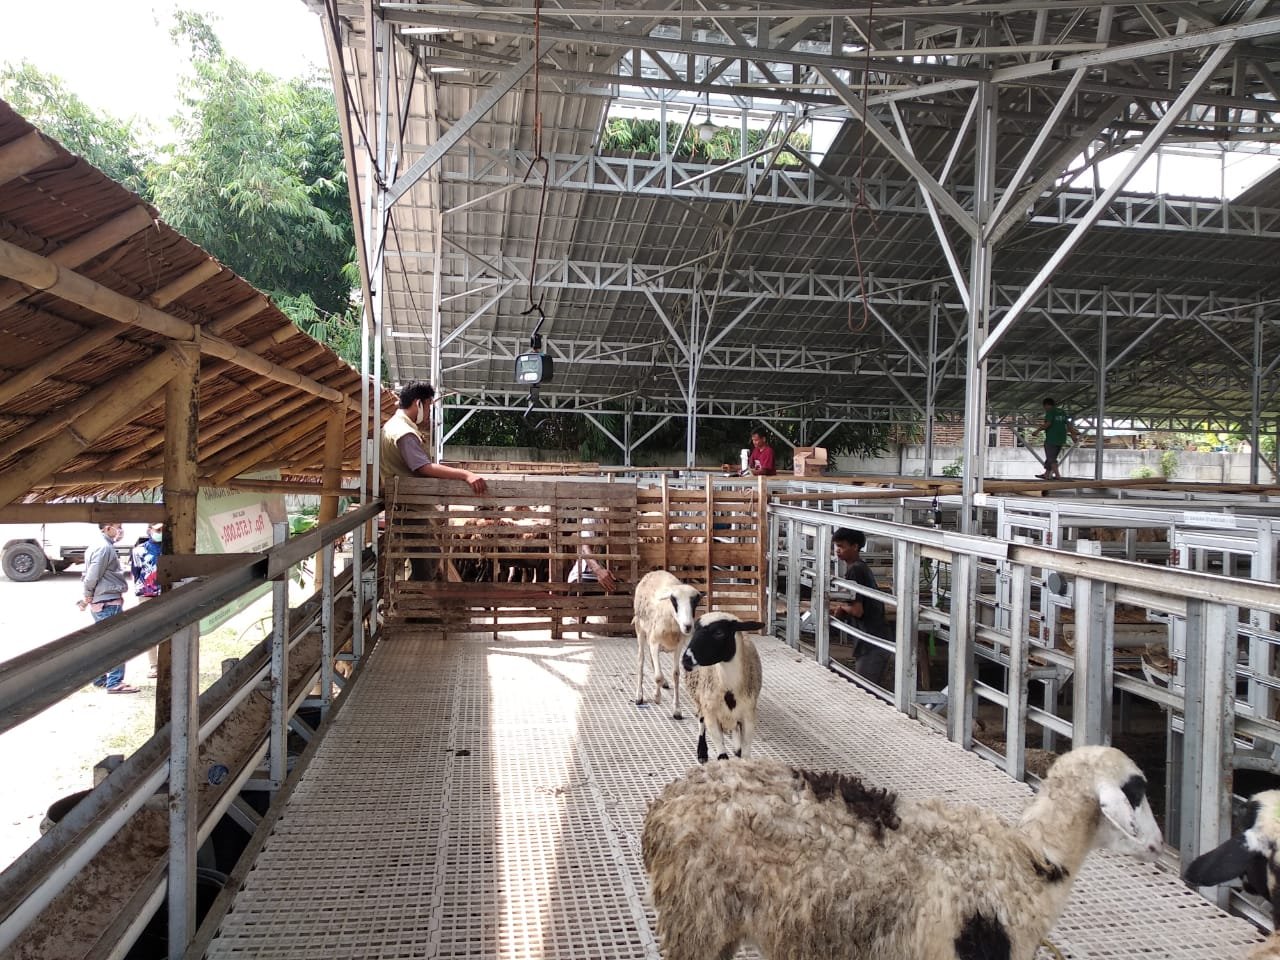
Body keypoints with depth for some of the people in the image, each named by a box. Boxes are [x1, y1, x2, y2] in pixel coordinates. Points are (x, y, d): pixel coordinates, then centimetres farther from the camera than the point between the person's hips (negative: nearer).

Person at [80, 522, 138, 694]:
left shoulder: (104, 547, 15)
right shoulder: (105, 548, -17)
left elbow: (88, 576, 19)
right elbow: (92, 577, -20)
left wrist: (87, 598, 14)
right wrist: (88, 598, -6)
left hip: (101, 603, 10)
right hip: (109, 603, -10)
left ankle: (99, 678, 28)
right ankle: (114, 683, -6)